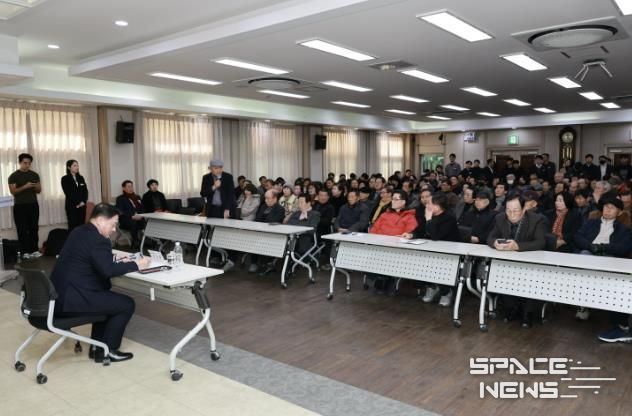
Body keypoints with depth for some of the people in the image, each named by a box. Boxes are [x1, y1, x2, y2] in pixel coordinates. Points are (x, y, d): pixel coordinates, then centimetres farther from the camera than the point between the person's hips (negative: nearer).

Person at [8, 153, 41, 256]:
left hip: (33, 205, 3)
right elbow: (13, 191, -8)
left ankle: (35, 250, 6)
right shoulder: (13, 176, -1)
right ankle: (25, 251, 0)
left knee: (34, 228, 2)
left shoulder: (34, 175, 9)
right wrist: (25, 187, -21)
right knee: (22, 229, -2)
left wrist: (35, 187, -12)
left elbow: (39, 190, 10)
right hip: (20, 206, -3)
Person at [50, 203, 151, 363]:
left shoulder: (79, 231, 13)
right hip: (71, 299, -10)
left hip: (61, 293, 10)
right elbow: (108, 270, -25)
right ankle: (107, 350, 9)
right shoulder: (98, 239, -17)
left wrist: (119, 262, 11)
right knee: (127, 304, -1)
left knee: (109, 298, 28)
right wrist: (135, 264, -13)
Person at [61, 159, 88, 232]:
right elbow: (68, 193, -8)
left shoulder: (81, 178, 13)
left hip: (82, 205, 4)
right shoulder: (65, 179, -1)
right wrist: (77, 203, -12)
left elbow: (85, 191, 7)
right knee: (73, 226, -6)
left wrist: (83, 201, -8)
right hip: (71, 206, -4)